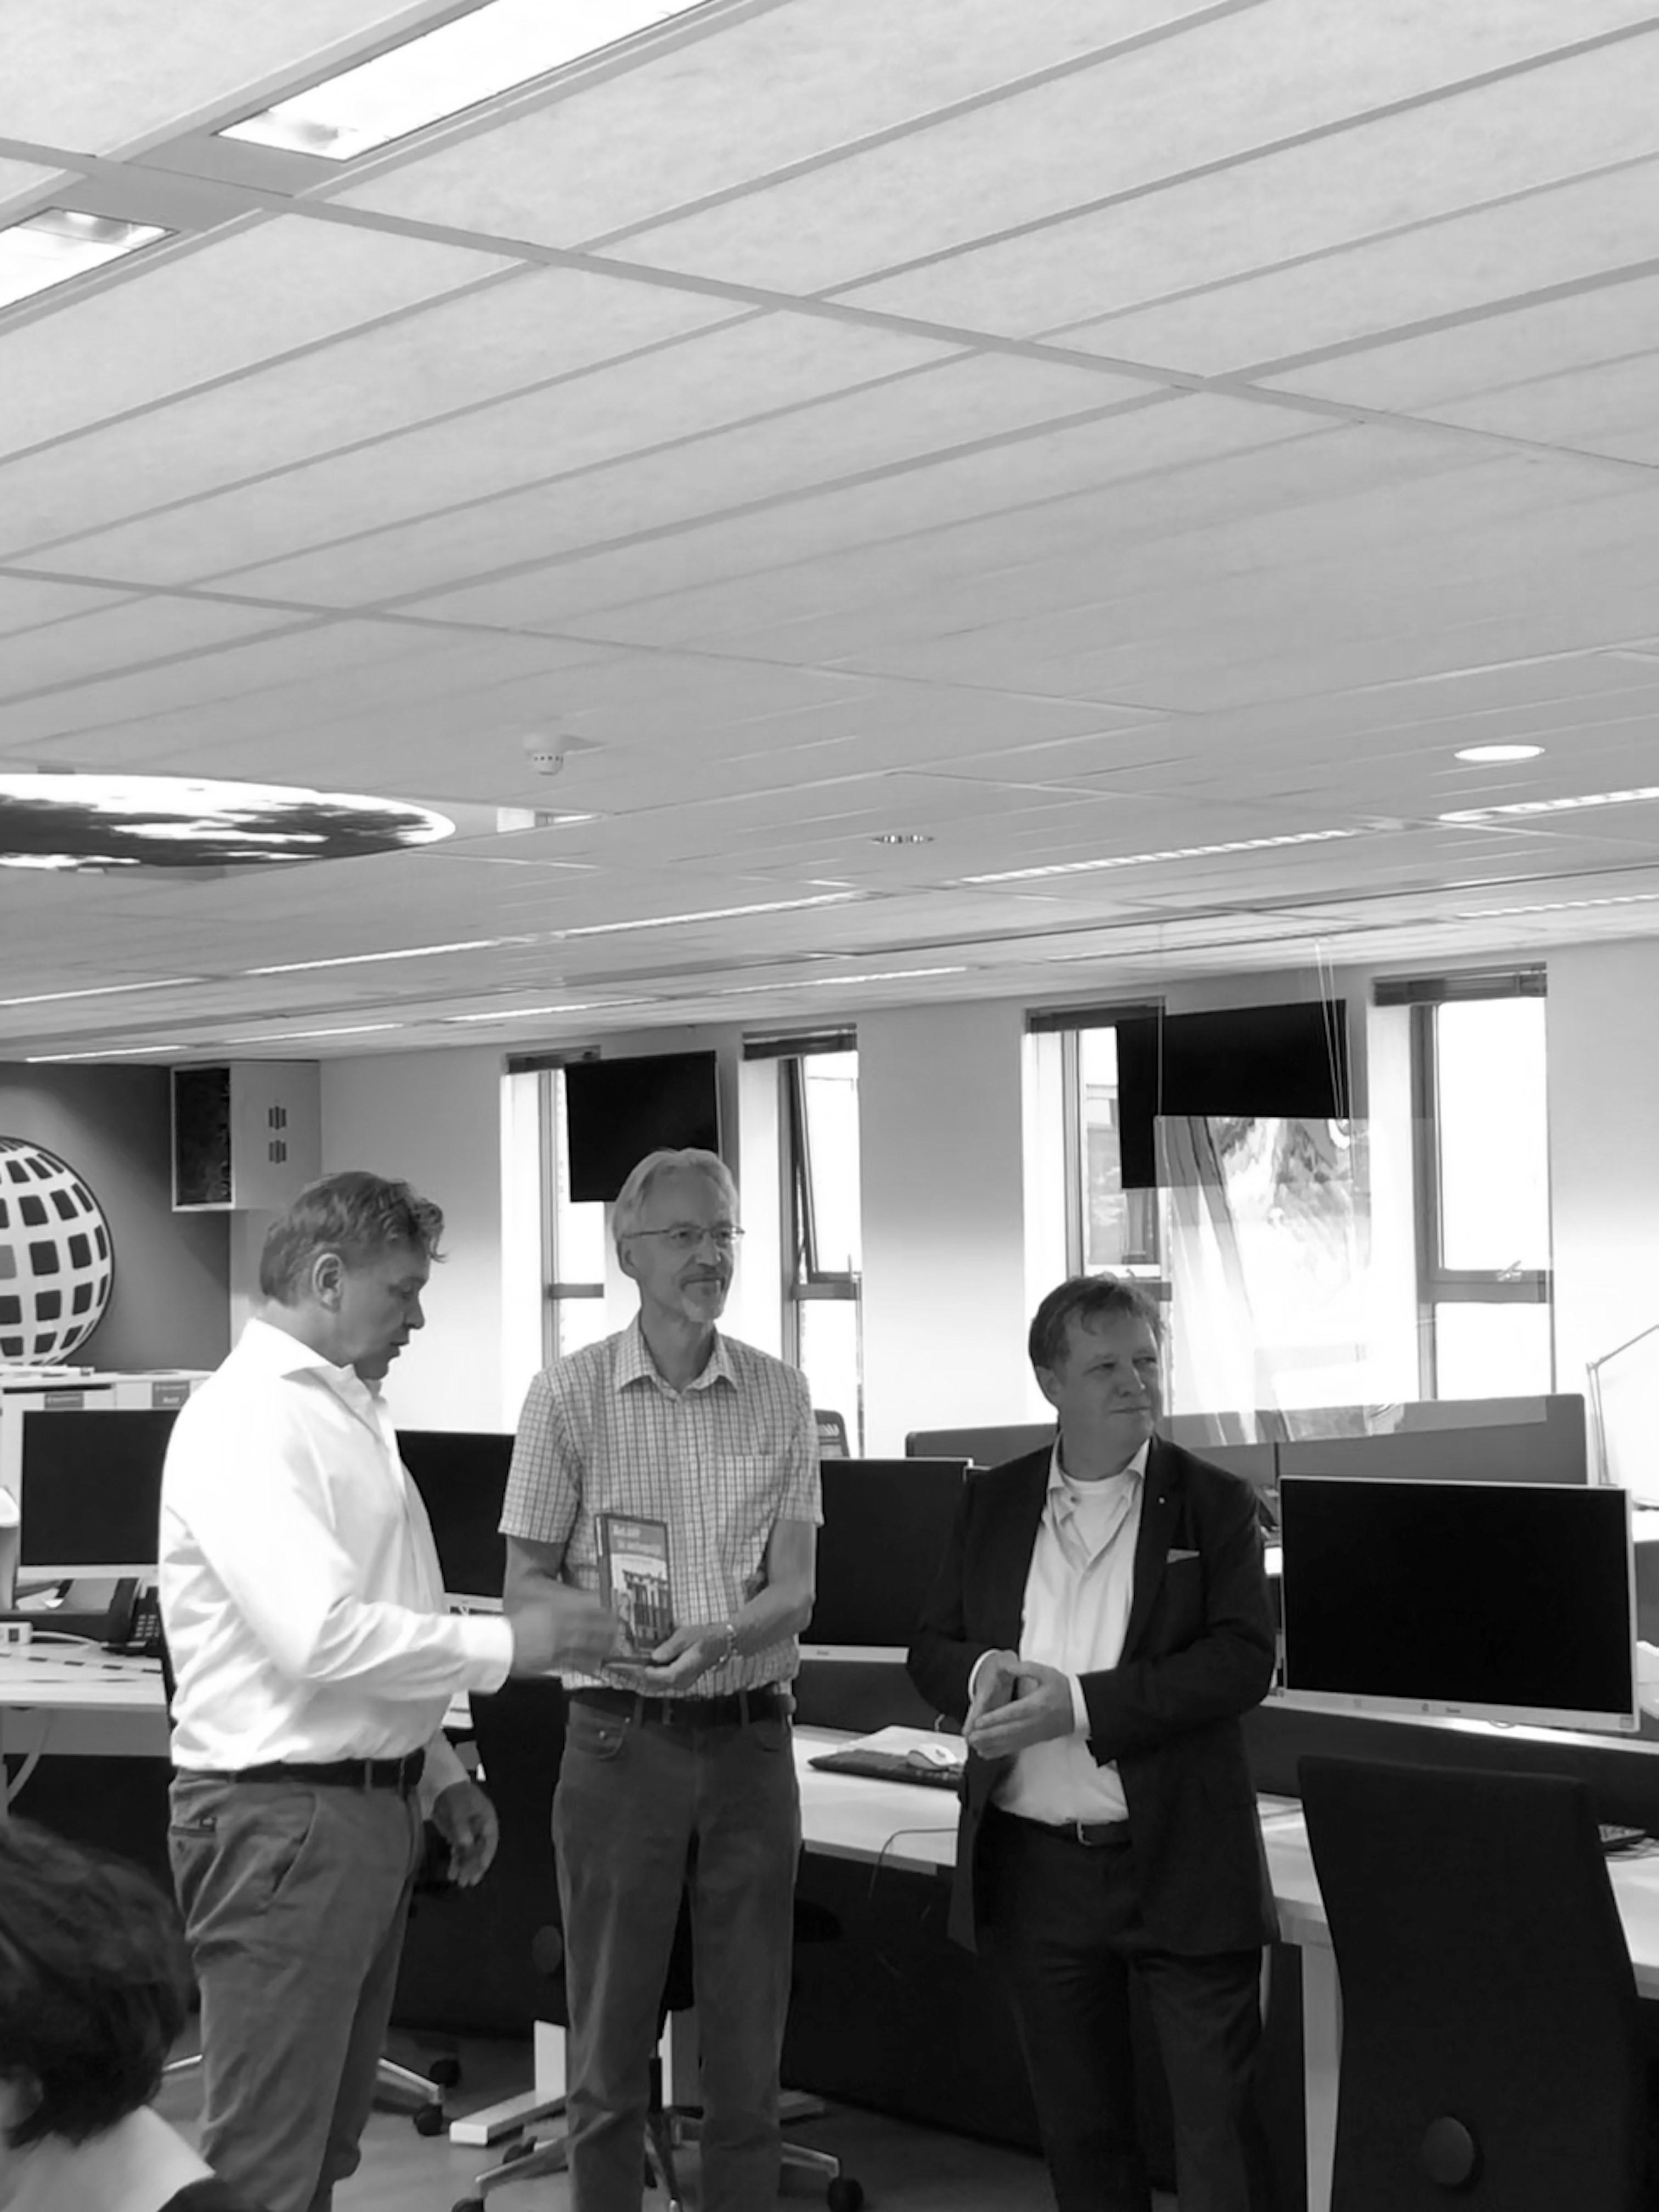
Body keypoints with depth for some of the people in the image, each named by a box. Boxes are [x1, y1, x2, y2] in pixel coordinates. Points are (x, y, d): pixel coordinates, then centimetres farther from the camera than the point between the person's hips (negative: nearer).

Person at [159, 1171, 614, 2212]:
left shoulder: (350, 1411, 17)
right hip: (284, 1814, -10)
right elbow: (320, 1637, -25)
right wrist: (508, 1645, -17)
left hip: (374, 1806, 10)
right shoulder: (250, 1419, -16)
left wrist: (440, 1772, 20)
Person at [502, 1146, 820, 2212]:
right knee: (611, 2047, 5)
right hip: (621, 1737, -2)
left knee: (750, 2051, 8)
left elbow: (795, 1589, 0)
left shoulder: (780, 1394, 4)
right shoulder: (571, 1393, -1)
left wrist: (719, 1638, -21)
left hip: (751, 1736, 2)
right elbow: (526, 1582, 1)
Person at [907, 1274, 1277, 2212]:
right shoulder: (993, 1503, 9)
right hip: (1035, 1869, 4)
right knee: (1080, 2131, 14)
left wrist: (1079, 1703, -21)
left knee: (1220, 2119, -2)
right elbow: (932, 1649, 13)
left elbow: (1245, 1661, -13)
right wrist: (984, 1672, -12)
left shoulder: (1214, 1502, -2)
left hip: (1180, 1863, -3)